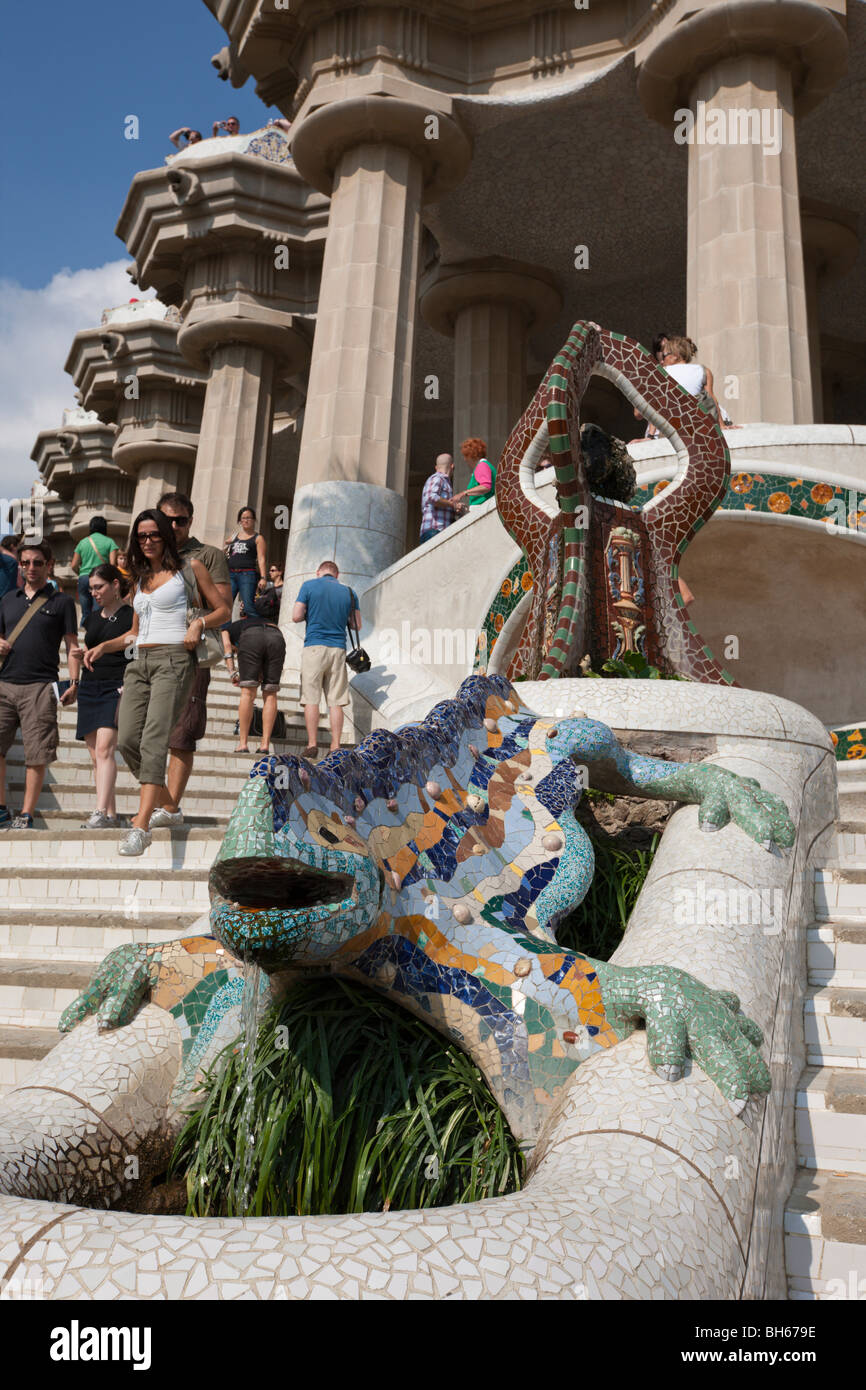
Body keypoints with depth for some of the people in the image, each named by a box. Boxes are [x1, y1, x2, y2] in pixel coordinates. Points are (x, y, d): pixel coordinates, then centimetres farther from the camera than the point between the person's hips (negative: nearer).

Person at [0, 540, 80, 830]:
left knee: (36, 755, -4)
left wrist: (74, 682, -6)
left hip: (40, 686, -4)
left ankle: (26, 815, 5)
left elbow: (72, 645, 3)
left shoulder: (61, 602, 5)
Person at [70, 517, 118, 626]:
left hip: (84, 578, 4)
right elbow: (113, 564, -6)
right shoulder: (109, 541, 4)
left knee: (85, 613, 9)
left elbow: (74, 566, 11)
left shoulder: (82, 542, 13)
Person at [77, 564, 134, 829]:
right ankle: (111, 815, 9)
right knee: (95, 754, 4)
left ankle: (101, 812, -25)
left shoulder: (131, 616, -2)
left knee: (104, 748, -20)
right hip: (89, 688, 7)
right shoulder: (93, 617, 18)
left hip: (117, 688, -7)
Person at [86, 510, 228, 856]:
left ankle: (141, 826, -27)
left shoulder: (189, 568, 7)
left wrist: (199, 622, -12)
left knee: (153, 739, -20)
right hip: (140, 662, 6)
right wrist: (103, 646, 13)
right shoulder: (141, 578, 23)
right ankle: (157, 798, 17)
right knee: (127, 740, -7)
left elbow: (222, 611, 7)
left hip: (173, 659, -6)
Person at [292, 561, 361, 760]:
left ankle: (312, 745, -4)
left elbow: (296, 617, -2)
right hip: (338, 649, 3)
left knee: (311, 699, 0)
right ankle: (335, 747, 0)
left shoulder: (309, 585, 2)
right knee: (335, 701, 2)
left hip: (315, 646, -3)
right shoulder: (349, 592, 10)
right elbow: (357, 626, 13)